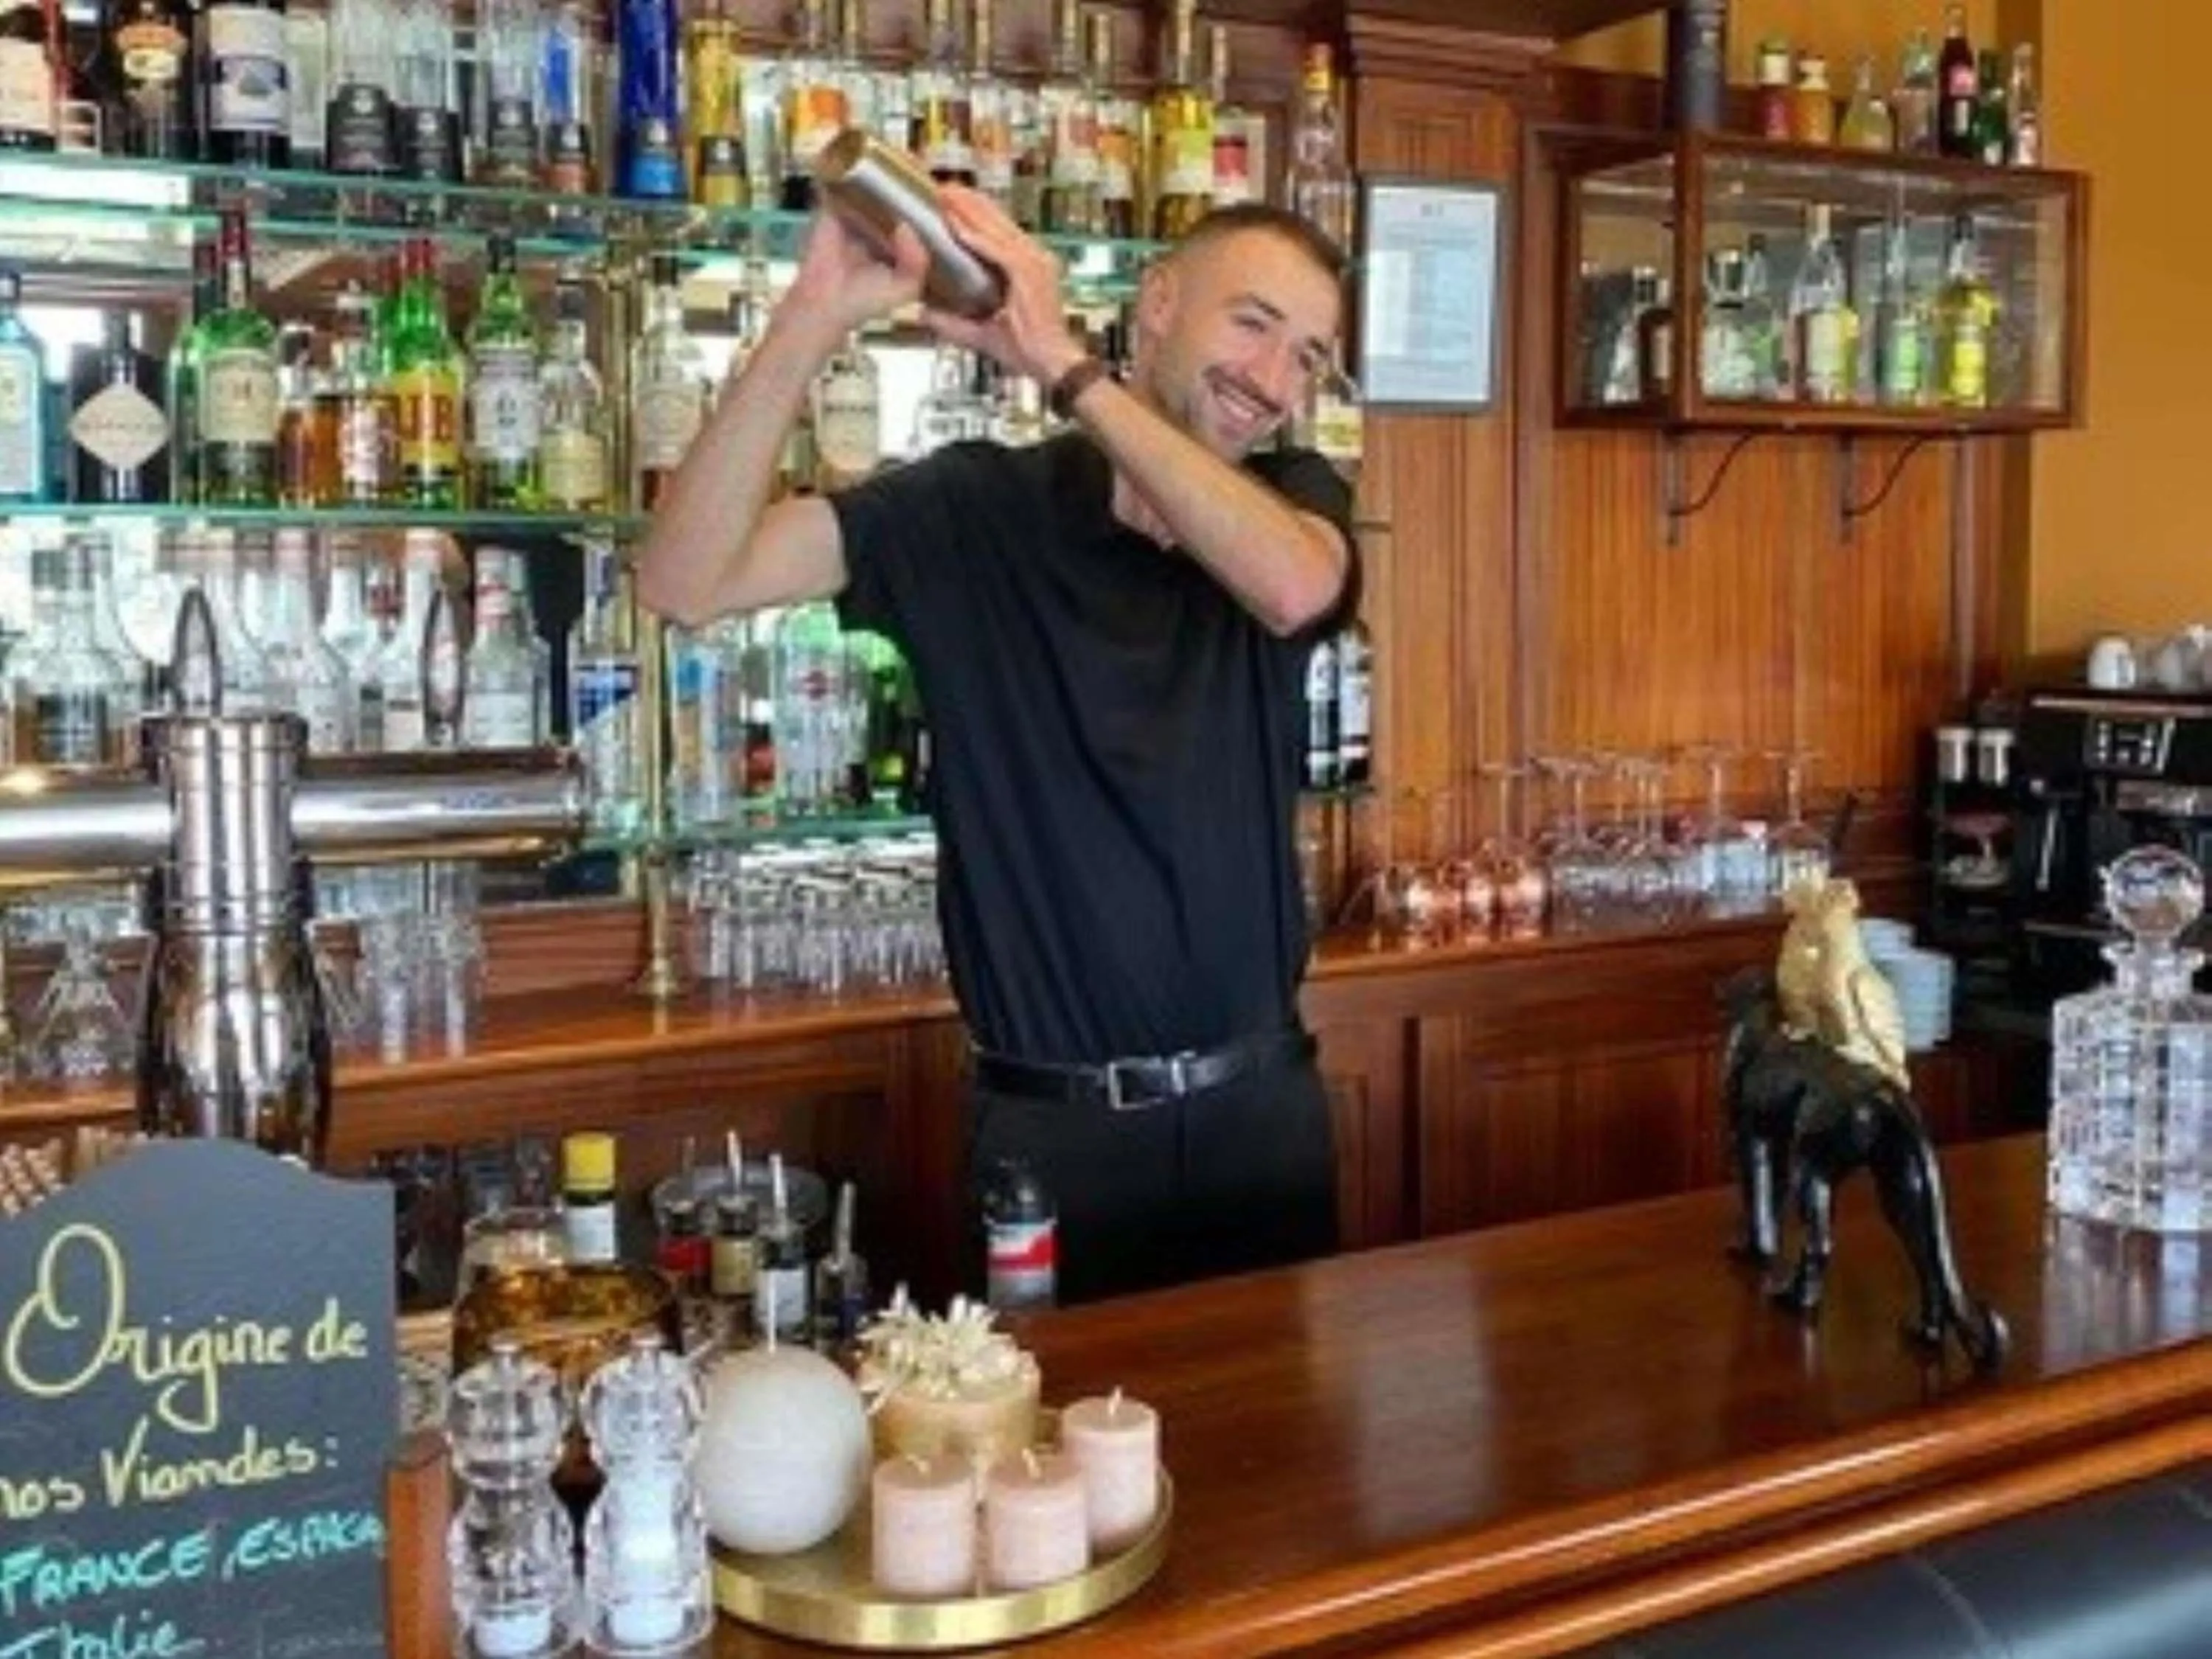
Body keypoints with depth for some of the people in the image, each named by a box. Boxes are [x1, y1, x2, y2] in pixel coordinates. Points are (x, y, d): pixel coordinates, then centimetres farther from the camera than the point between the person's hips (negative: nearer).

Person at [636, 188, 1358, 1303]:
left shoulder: (1294, 499, 2)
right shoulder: (973, 507, -6)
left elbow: (1294, 587, -23)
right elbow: (687, 581, -16)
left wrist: (1059, 362, -26)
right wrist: (813, 319, -28)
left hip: (1260, 1108, 3)